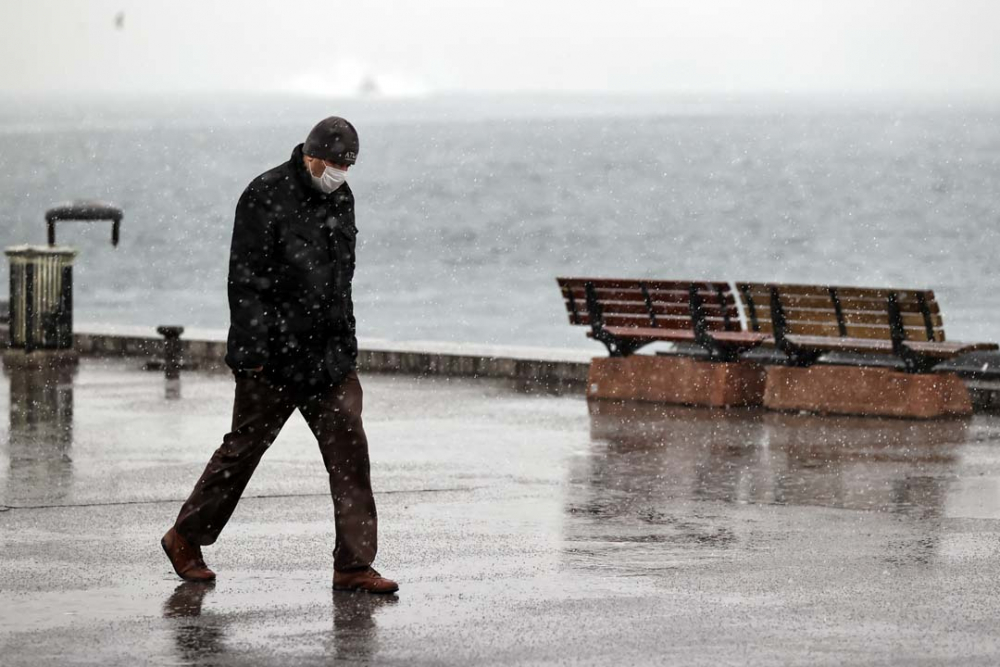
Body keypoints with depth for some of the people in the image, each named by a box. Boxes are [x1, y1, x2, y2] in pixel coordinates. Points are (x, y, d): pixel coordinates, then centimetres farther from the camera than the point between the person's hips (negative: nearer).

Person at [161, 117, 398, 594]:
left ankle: (354, 566, -4)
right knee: (244, 447, 5)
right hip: (274, 355, -6)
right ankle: (185, 538, 23)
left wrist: (346, 344, 21)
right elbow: (245, 279, -15)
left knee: (349, 449, -4)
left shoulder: (340, 197, 11)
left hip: (330, 356, 6)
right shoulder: (267, 196, -12)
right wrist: (252, 351, -19)